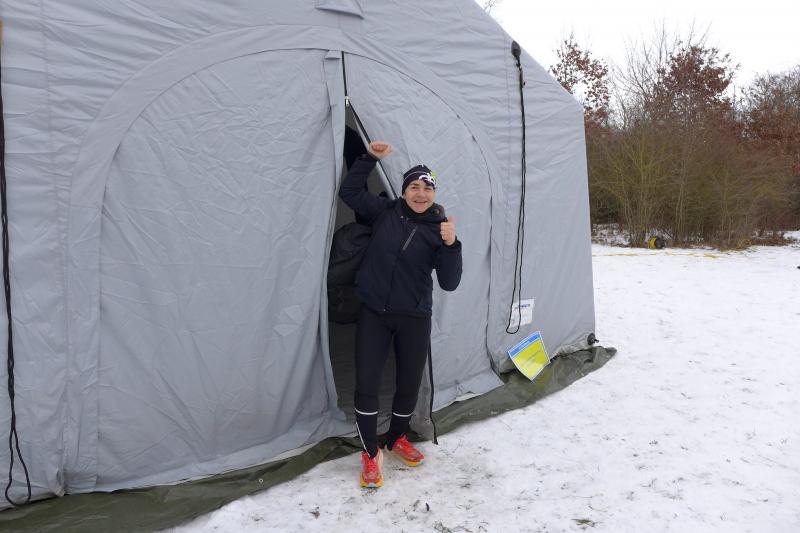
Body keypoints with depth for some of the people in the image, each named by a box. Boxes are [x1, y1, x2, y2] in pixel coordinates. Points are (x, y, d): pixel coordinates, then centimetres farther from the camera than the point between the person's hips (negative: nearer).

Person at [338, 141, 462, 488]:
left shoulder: (439, 229, -6)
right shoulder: (385, 212, -1)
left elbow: (449, 283, -12)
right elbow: (349, 192, 4)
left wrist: (450, 245, -28)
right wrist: (370, 157, -5)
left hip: (414, 319, 0)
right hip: (373, 314, 0)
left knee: (409, 384, 11)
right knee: (366, 383, -3)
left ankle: (397, 439, 39)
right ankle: (370, 453, 17)